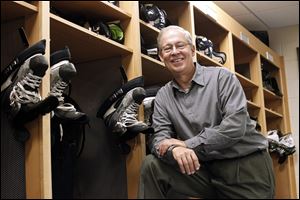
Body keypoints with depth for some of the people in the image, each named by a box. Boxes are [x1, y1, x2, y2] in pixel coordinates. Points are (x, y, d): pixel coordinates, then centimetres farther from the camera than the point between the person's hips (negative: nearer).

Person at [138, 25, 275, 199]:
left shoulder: (222, 77, -6)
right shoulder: (163, 96, 7)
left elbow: (236, 125, -18)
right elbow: (159, 137, -2)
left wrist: (187, 145, -20)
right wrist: (174, 149, -27)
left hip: (247, 165, -3)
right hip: (205, 168, 3)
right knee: (152, 165, -12)